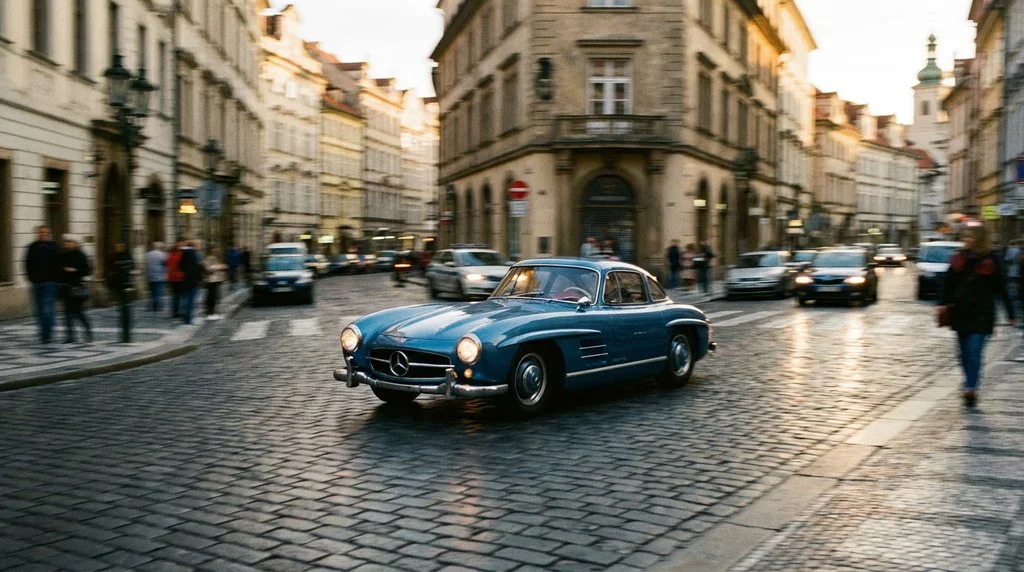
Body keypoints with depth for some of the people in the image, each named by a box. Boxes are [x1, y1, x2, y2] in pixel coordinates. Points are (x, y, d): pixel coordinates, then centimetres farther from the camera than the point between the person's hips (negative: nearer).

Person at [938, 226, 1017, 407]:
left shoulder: (992, 260, -1)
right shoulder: (959, 258, 7)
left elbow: (1001, 288, 2)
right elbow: (948, 283, 6)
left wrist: (1011, 314, 4)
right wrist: (943, 303, -9)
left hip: (981, 313, -4)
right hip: (960, 311, 4)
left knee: (974, 352, -13)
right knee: (965, 353, 11)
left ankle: (970, 388, -15)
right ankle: (971, 387, 25)